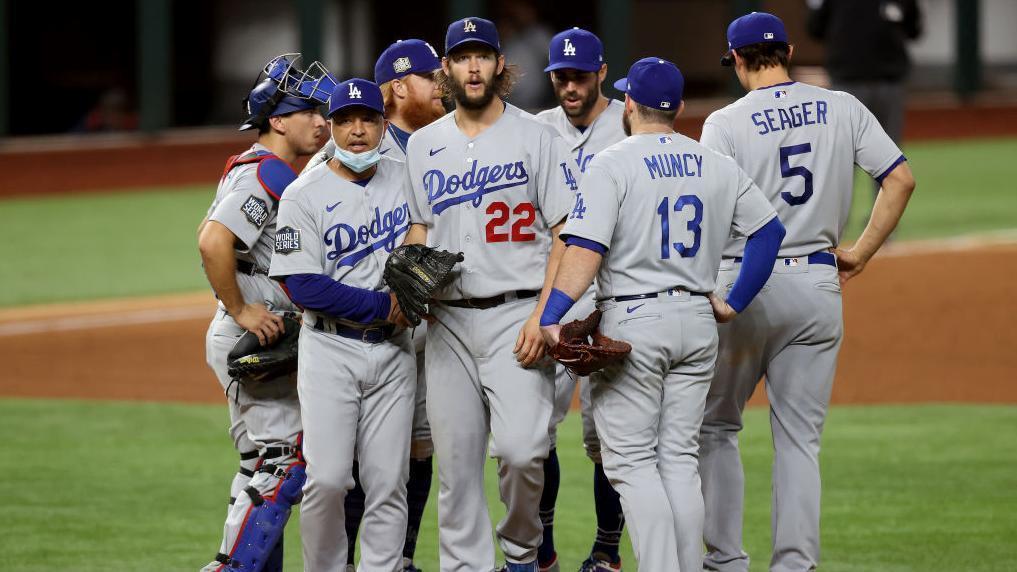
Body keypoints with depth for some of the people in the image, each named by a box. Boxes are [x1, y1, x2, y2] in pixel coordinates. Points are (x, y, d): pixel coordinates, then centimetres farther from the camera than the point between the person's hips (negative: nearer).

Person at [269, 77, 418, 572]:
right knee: (327, 479, -12)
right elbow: (305, 286, -12)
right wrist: (383, 306, -14)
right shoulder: (304, 195, -5)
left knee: (388, 484, 0)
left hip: (393, 350, 4)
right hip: (330, 349, -3)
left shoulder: (406, 179, 8)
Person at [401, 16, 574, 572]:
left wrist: (543, 316, -12)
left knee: (520, 448, -16)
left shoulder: (535, 137, 1)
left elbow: (566, 234, -2)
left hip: (517, 315, -4)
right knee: (454, 461, 2)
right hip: (448, 321, 4)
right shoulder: (423, 145, 13)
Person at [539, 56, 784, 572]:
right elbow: (770, 230, 12)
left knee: (631, 460, -2)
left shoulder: (612, 165, -8)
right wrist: (735, 304, 15)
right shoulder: (718, 166, 9)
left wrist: (551, 319, -21)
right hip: (697, 321, 5)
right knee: (679, 457, 11)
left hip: (632, 321, -5)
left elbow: (585, 251, -18)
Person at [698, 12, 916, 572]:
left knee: (715, 425, 13)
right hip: (818, 282, 3)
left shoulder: (726, 122, -7)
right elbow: (900, 178, 0)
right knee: (799, 438, 7)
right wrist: (860, 253, 5)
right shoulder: (841, 108, 4)